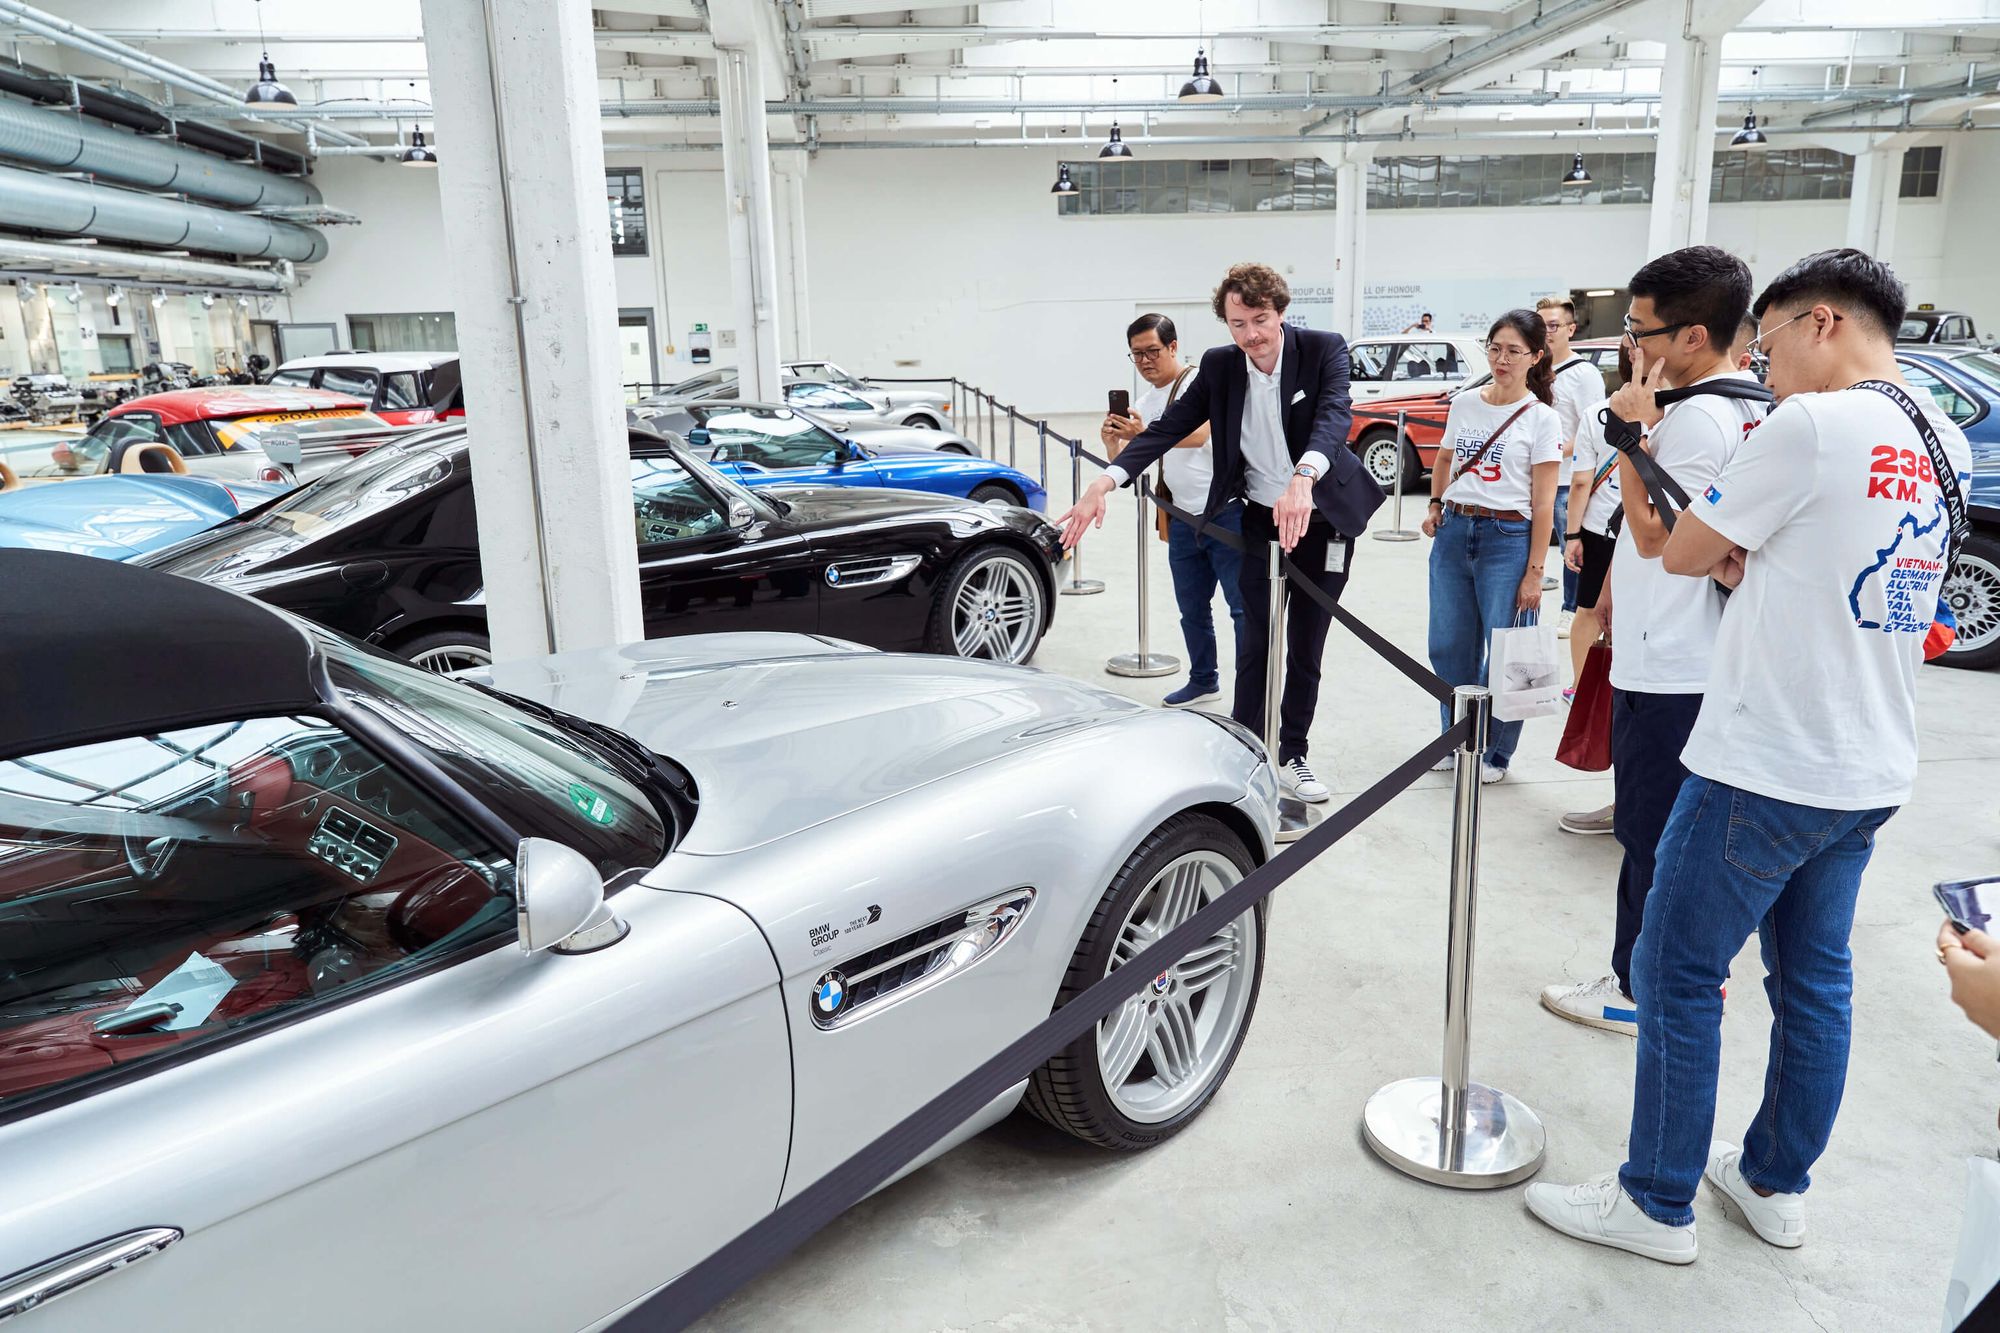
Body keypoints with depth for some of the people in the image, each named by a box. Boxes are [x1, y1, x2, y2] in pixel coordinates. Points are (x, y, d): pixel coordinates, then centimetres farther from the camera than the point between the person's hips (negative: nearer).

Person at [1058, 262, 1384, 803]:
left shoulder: (1323, 350, -15)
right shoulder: (1219, 366, -6)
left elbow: (1334, 416, -32)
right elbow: (1168, 427, -12)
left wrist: (1303, 479, -52)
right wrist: (1106, 481, -28)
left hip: (1322, 521, -1)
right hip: (1261, 519, 1)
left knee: (1305, 650, 9)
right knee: (1255, 645, 5)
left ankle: (1291, 757, 23)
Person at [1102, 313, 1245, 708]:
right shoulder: (1143, 406, 13)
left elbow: (1199, 434, -26)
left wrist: (1145, 434, -39)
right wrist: (1111, 442, -11)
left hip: (1226, 512, -7)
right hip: (1183, 520, 7)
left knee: (1243, 606, -5)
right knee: (1192, 609, 15)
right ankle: (1204, 681, 30)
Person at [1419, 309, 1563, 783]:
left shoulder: (1541, 418, -4)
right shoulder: (1464, 405, 8)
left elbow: (1543, 503, -7)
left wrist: (1534, 571, -11)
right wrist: (1436, 505, 9)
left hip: (1507, 539, -4)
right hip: (1453, 532, 4)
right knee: (1448, 648, 8)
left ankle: (1494, 752, 15)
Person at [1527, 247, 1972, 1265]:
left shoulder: (1812, 425, -17)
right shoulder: (1942, 444, 10)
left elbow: (1682, 554, -7)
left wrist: (1727, 547, 10)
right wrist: (1748, 559, 7)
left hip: (1764, 770, -9)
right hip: (1871, 772, 9)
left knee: (1677, 977, 3)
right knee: (1813, 980, 18)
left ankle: (1657, 1204, 15)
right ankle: (1777, 1183, 33)